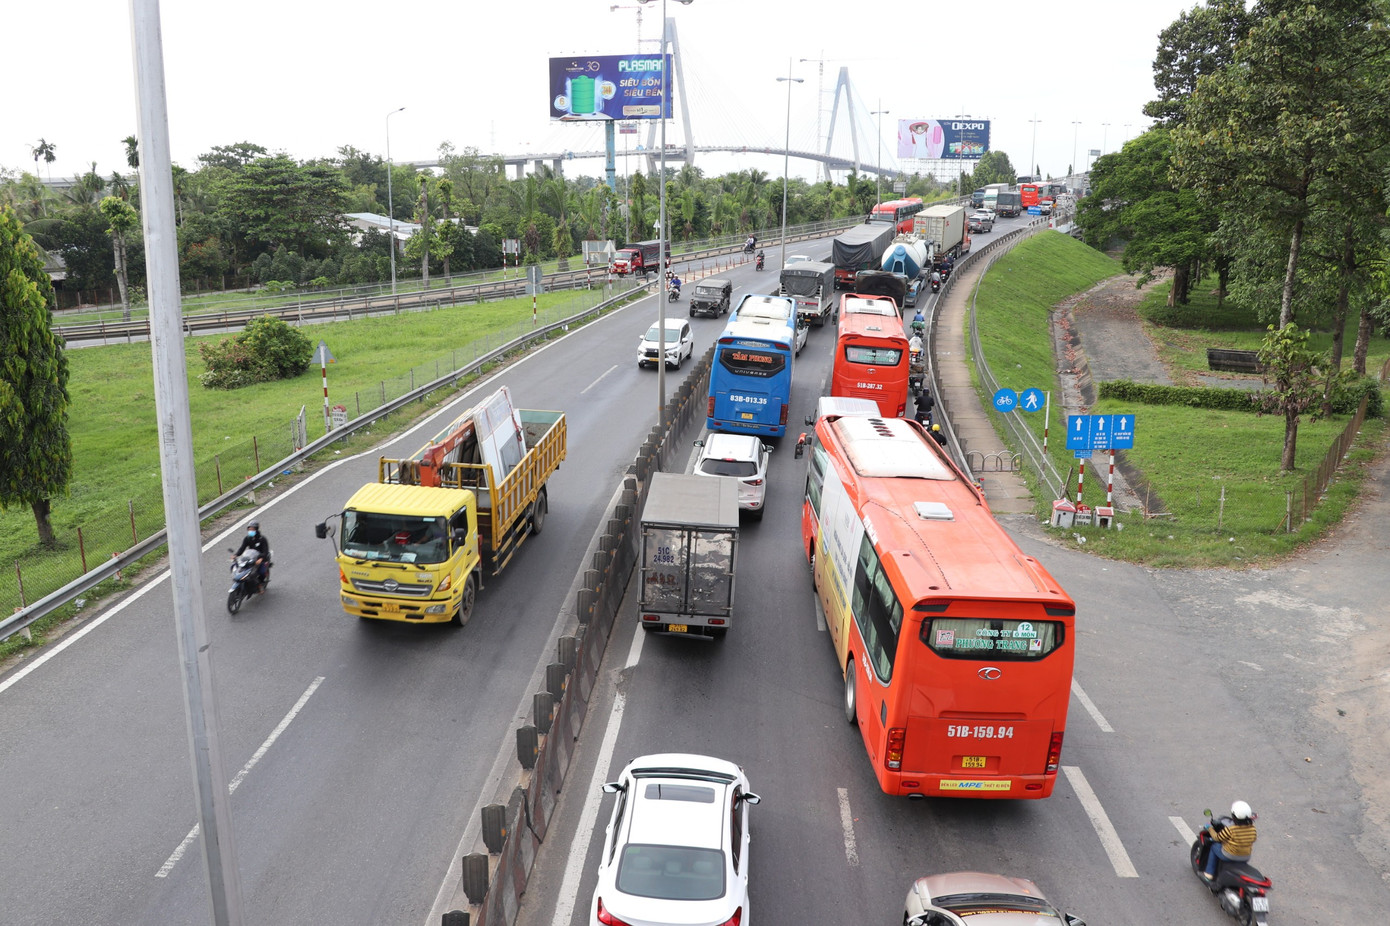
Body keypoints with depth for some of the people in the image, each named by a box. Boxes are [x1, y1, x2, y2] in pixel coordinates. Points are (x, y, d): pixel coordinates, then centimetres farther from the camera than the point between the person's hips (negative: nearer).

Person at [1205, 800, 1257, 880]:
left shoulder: (1230, 829, -27)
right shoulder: (1252, 828, -13)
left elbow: (1217, 838, -13)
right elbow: (1253, 840, 7)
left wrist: (1210, 828, 5)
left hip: (1228, 857, -5)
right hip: (1245, 858, 5)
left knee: (1214, 846, 22)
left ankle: (1210, 873, 26)